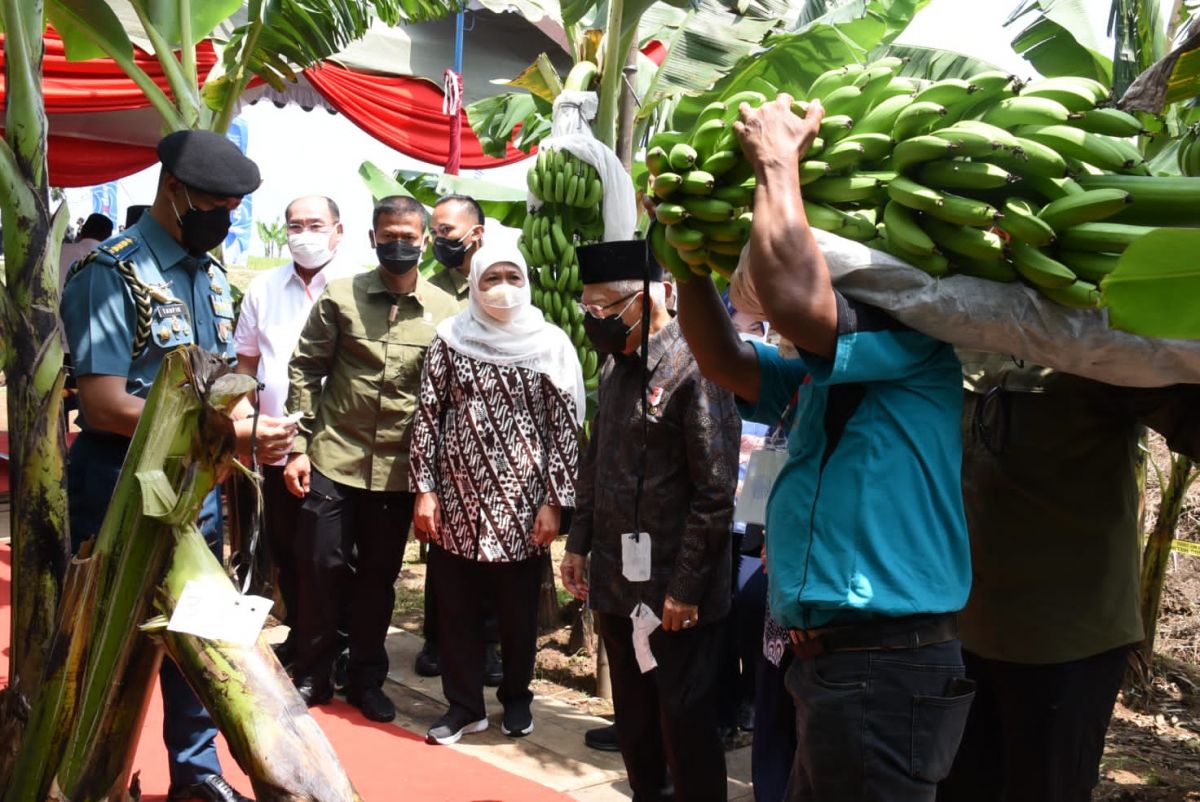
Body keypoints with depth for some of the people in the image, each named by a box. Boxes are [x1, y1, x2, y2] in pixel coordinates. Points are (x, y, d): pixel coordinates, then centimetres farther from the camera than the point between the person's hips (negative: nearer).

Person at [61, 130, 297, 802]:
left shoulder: (213, 278, 8)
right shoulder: (112, 274, -16)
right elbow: (105, 406, -22)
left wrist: (256, 430, -6)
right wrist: (226, 433, -25)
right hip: (123, 488, -7)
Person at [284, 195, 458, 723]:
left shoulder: (445, 311, 1)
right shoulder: (339, 297, 1)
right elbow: (305, 370, 3)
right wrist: (298, 447, -3)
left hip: (399, 468, 1)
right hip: (334, 459, 0)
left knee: (379, 575, 11)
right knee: (321, 566, 4)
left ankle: (366, 677, 28)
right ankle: (312, 674, 24)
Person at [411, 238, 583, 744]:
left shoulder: (550, 344, -1)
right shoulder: (451, 340, 3)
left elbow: (565, 426, -2)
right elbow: (428, 416, 3)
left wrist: (554, 500, -6)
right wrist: (424, 490, -2)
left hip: (522, 502, -1)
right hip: (458, 498, 1)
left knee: (519, 608, 10)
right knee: (456, 606, 8)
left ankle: (516, 698, 30)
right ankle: (464, 705, 24)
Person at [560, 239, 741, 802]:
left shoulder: (695, 370, -17)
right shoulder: (614, 368, 9)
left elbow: (715, 494, -18)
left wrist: (686, 589, -17)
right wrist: (578, 543, 15)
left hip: (674, 591, -7)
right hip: (615, 583, 8)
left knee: (685, 722, 6)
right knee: (632, 717, 19)